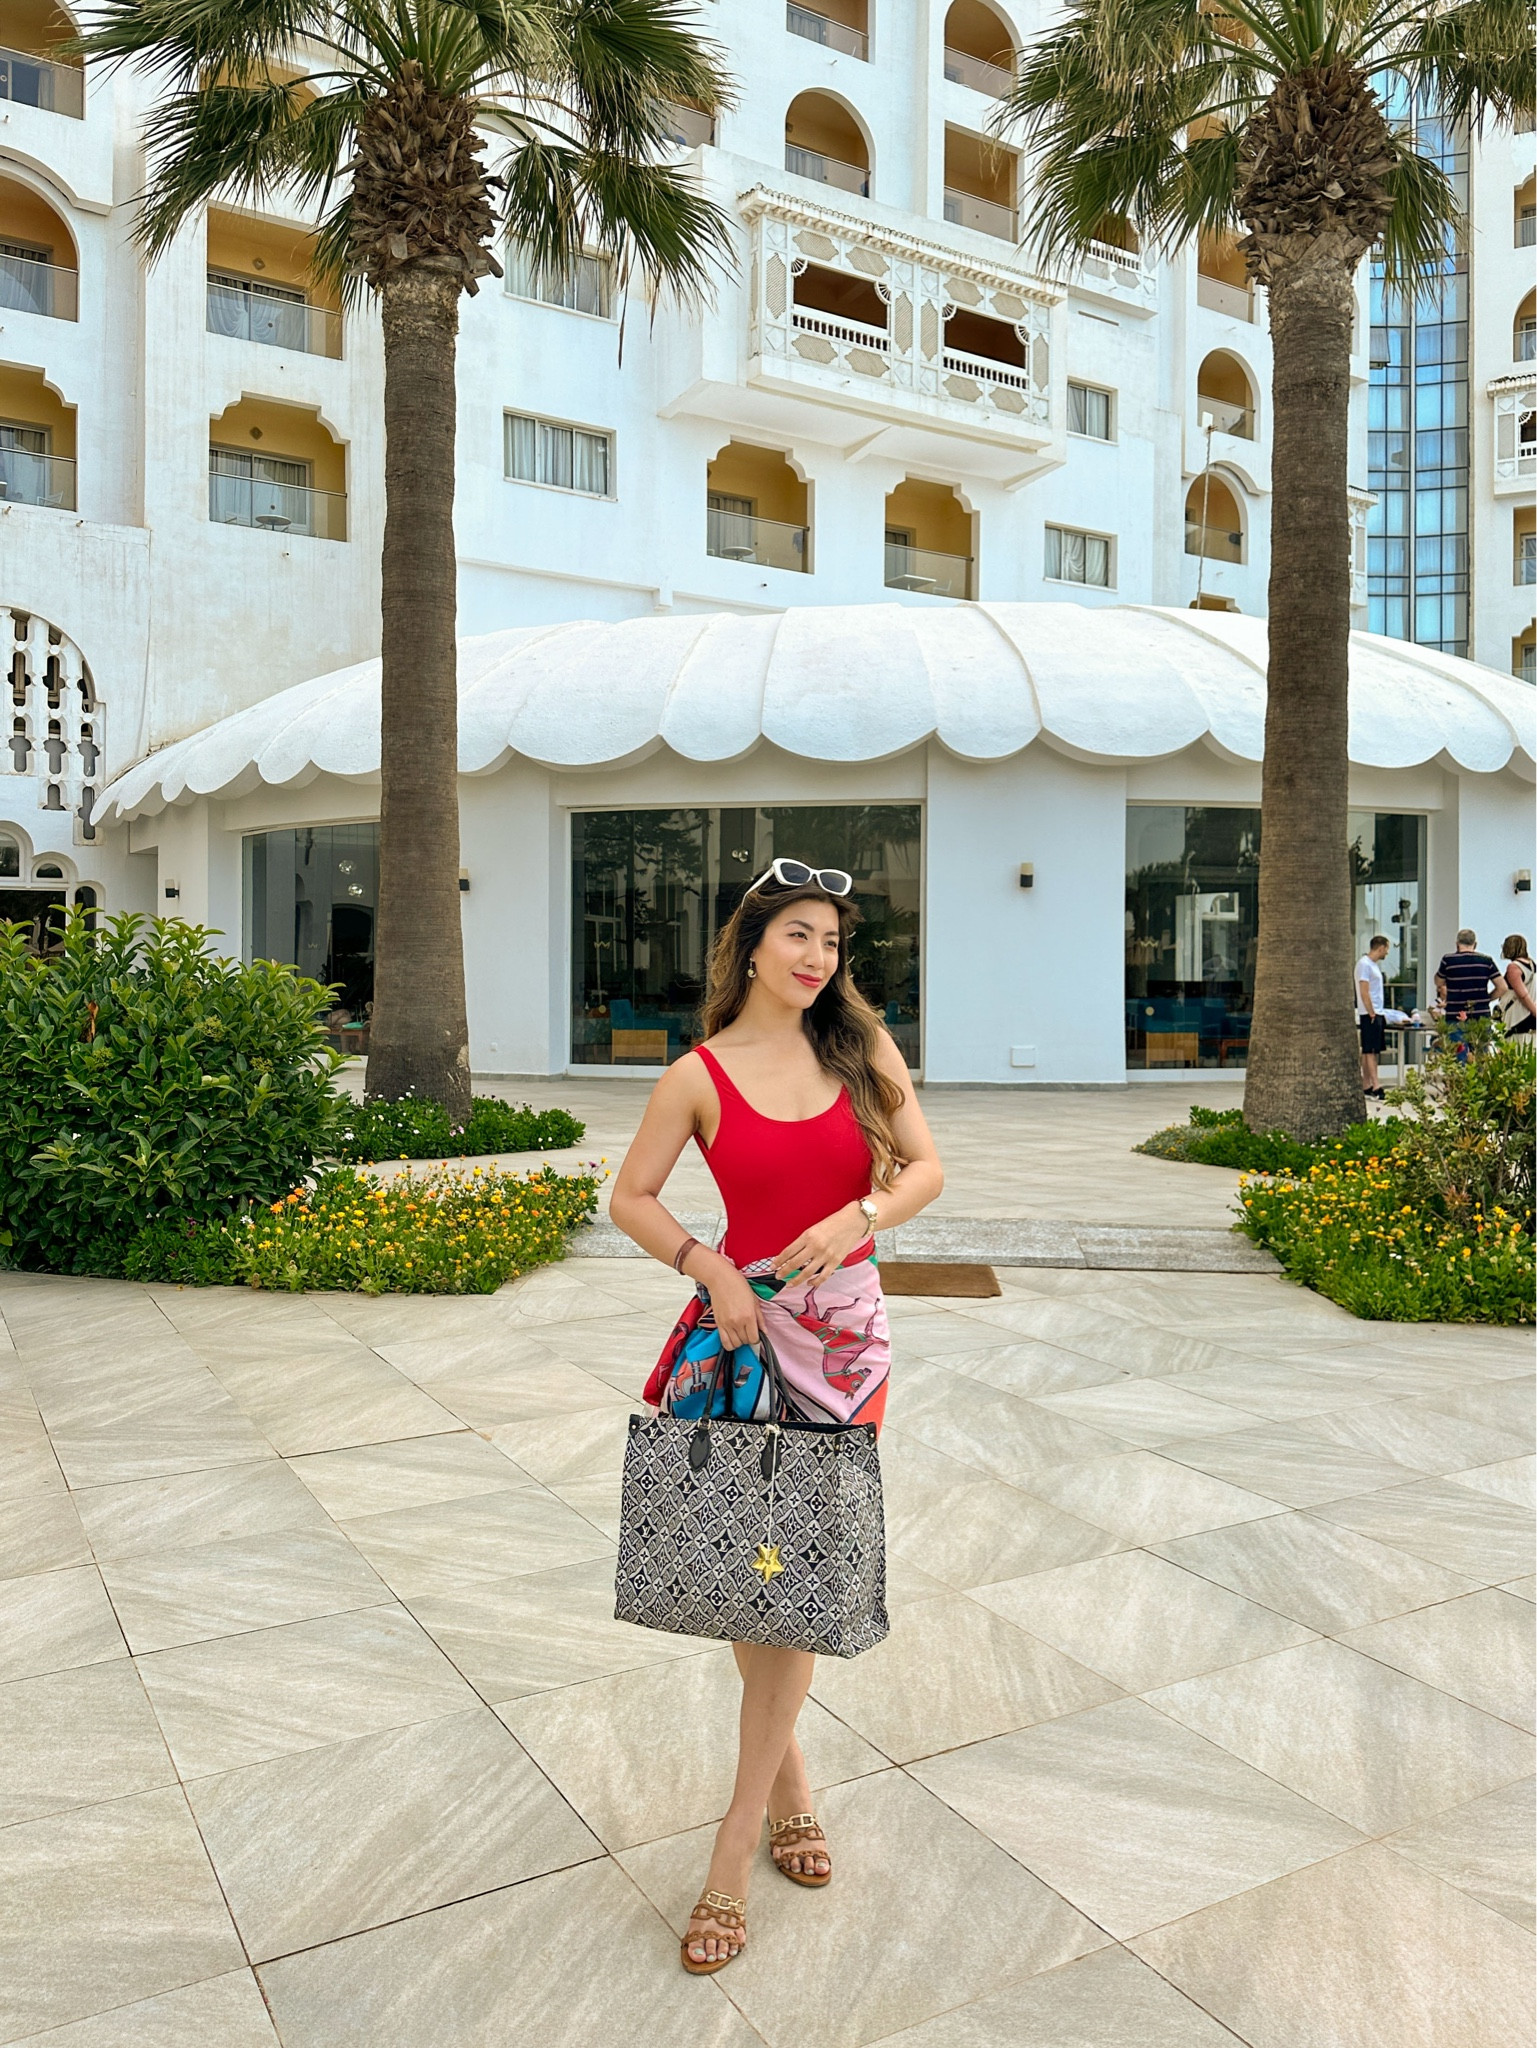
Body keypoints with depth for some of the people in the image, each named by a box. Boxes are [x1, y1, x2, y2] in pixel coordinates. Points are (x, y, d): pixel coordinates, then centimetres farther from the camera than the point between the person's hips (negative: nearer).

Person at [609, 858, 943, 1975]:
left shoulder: (862, 1047, 1)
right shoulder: (700, 1075, -5)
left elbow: (926, 1166, 3)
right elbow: (631, 1198, 2)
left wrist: (859, 1217, -15)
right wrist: (711, 1268, -12)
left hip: (845, 1324, 1)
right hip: (745, 1320, -1)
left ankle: (736, 1845, 11)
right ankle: (787, 1767, 35)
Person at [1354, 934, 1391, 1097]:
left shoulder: (1374, 964, 18)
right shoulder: (1364, 964, -13)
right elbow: (1364, 992, -18)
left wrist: (1378, 1013, 16)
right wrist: (1372, 1013, -18)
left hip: (1376, 1013, 10)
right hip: (1370, 1014, -10)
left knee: (1369, 1051, 9)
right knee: (1370, 1051, -10)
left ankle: (1366, 1086, 12)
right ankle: (1375, 1087, -13)